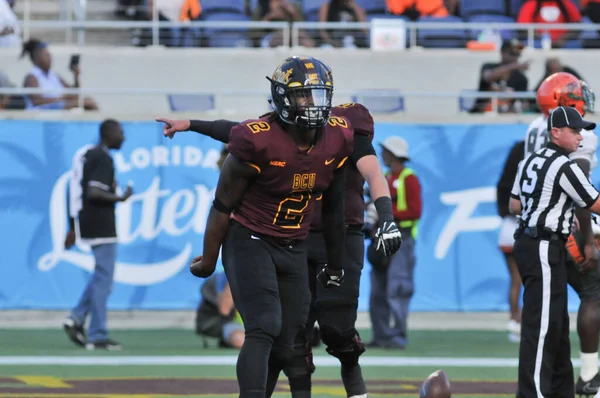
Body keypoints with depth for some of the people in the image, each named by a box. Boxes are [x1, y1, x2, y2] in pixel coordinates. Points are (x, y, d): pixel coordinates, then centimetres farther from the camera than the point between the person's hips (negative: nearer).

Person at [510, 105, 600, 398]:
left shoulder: (530, 162, 10)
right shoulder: (565, 167, -15)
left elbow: (514, 206, 16)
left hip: (528, 241, 10)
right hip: (545, 250, -10)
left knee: (557, 322, 17)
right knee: (541, 324, -11)